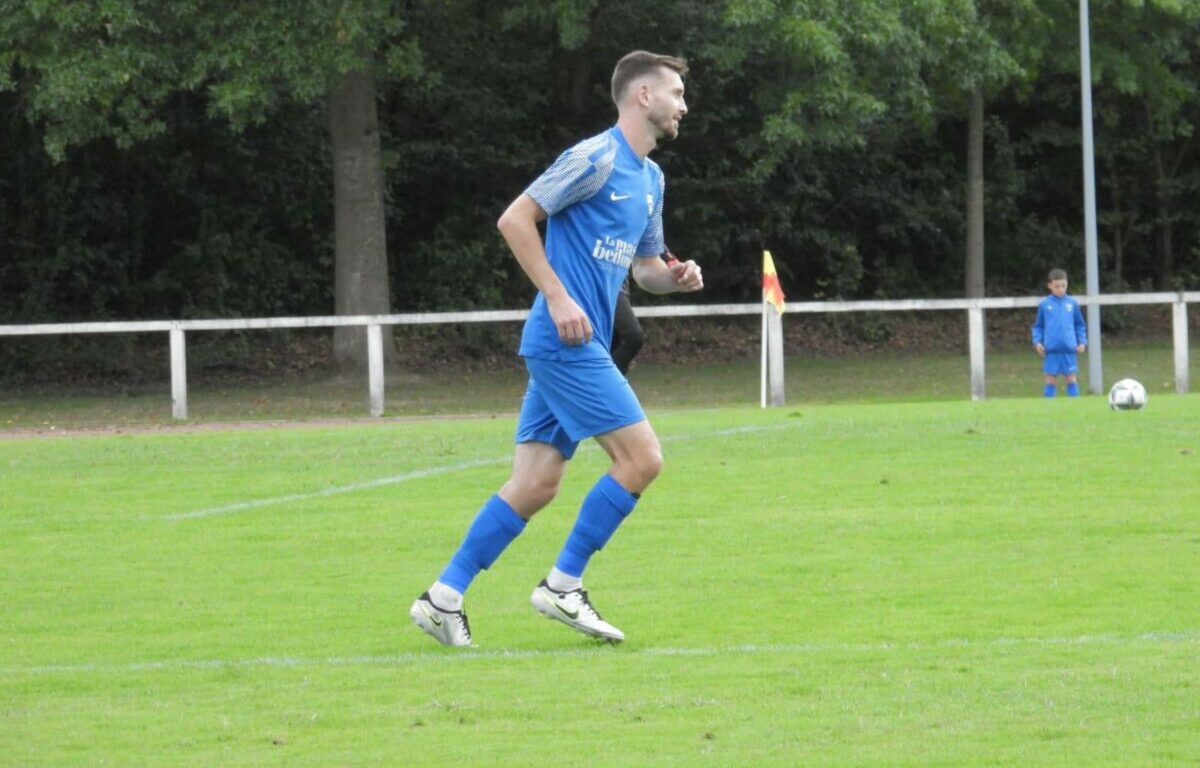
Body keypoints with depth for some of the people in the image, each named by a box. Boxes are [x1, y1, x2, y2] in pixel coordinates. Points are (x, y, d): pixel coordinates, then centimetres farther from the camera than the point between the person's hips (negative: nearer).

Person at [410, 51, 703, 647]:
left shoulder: (650, 179, 19)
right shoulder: (598, 157, -10)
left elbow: (644, 267, 27)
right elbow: (515, 219, -13)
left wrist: (677, 278, 4)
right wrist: (559, 298, -18)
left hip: (578, 347, 9)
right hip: (566, 342, -9)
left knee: (534, 485, 5)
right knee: (642, 458, -10)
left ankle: (443, 598, 7)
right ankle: (562, 586, -2)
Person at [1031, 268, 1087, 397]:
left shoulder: (1072, 303, 5)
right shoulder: (1044, 304, 2)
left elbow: (1080, 325, 11)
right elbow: (1038, 326, 9)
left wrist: (1082, 342, 2)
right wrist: (1037, 341, -4)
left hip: (1069, 349, 1)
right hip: (1051, 349, -1)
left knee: (1071, 378, 5)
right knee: (1051, 379, 4)